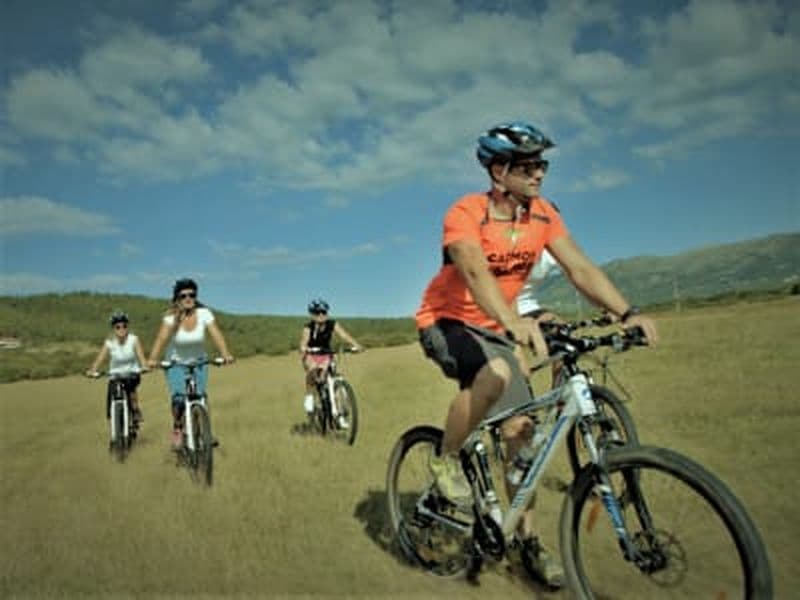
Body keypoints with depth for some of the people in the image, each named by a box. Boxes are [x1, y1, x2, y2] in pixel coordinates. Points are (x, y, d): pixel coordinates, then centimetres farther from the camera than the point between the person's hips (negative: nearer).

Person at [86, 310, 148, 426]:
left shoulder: (134, 339, -10)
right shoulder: (109, 342, -10)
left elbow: (140, 355, -22)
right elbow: (100, 358, -21)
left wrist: (144, 366, -43)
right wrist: (92, 371, -40)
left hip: (132, 374, -1)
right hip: (115, 375, 1)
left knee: (130, 383, -34)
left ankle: (136, 412, -14)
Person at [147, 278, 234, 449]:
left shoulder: (204, 314, -15)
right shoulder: (172, 316, -17)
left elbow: (216, 334, -26)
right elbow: (161, 338, -30)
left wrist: (225, 354, -43)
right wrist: (152, 359, -47)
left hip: (198, 362, 1)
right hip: (175, 363, -1)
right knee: (179, 397, -18)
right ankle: (177, 430, 7)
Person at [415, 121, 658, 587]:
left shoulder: (543, 214, -6)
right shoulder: (465, 213, -23)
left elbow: (580, 268, -13)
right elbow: (475, 271, -40)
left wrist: (627, 312, -27)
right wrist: (514, 320, -58)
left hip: (492, 329, 6)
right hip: (445, 321, -5)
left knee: (521, 429, 0)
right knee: (495, 375, -37)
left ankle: (528, 537, 18)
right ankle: (446, 460, -9)